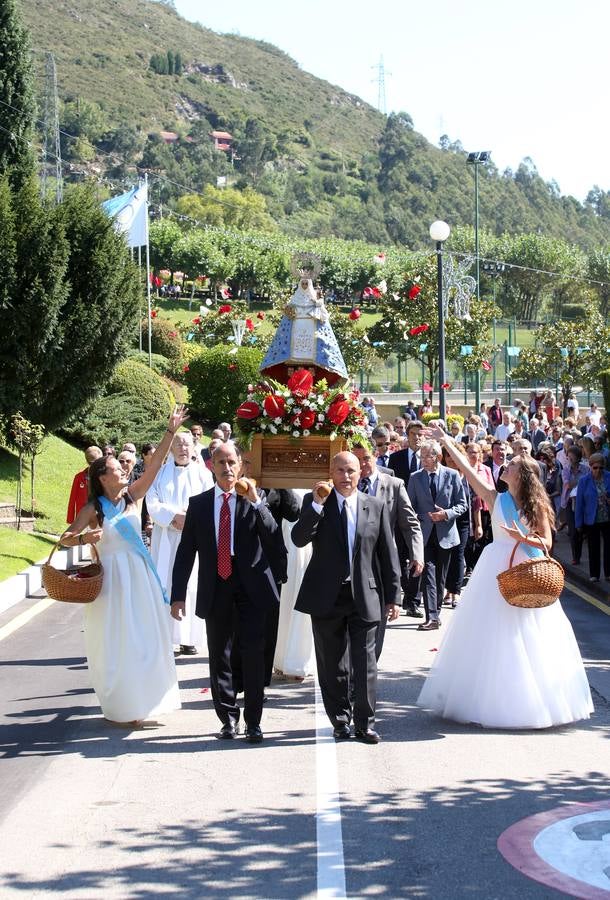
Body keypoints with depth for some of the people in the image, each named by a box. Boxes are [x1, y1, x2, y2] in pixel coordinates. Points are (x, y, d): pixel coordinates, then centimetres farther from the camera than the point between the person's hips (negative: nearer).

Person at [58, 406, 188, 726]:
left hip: (140, 573, 5)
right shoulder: (93, 509, -5)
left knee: (144, 636, 10)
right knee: (116, 641, 0)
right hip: (113, 575, -5)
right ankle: (121, 707, 11)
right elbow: (65, 539, -4)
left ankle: (141, 698, 23)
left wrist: (171, 431, -5)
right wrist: (85, 537, -25)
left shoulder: (131, 496, 6)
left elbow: (155, 464, 1)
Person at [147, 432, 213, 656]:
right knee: (163, 584, -3)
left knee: (190, 585, -3)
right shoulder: (160, 473, 9)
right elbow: (152, 504, -1)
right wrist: (175, 517, -15)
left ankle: (188, 639, -1)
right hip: (164, 539, 0)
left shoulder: (202, 473, 7)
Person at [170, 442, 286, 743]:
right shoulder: (198, 503, 5)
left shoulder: (256, 501, 0)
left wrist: (256, 502, -18)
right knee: (219, 656, 9)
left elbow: (276, 544, -10)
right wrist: (178, 595, 1)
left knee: (253, 653, -5)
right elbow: (185, 551, 6)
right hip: (215, 588, 2)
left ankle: (252, 722, 4)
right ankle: (228, 718, 22)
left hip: (250, 585, -2)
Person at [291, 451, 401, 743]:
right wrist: (317, 505, -21)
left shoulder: (376, 506, 6)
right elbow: (299, 539, -12)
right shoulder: (314, 503, 3)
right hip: (327, 597, 0)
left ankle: (365, 723, 8)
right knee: (332, 665, 8)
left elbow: (388, 554, 7)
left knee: (365, 663, 0)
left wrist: (393, 596, 4)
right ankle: (340, 721, 20)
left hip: (365, 596, 0)